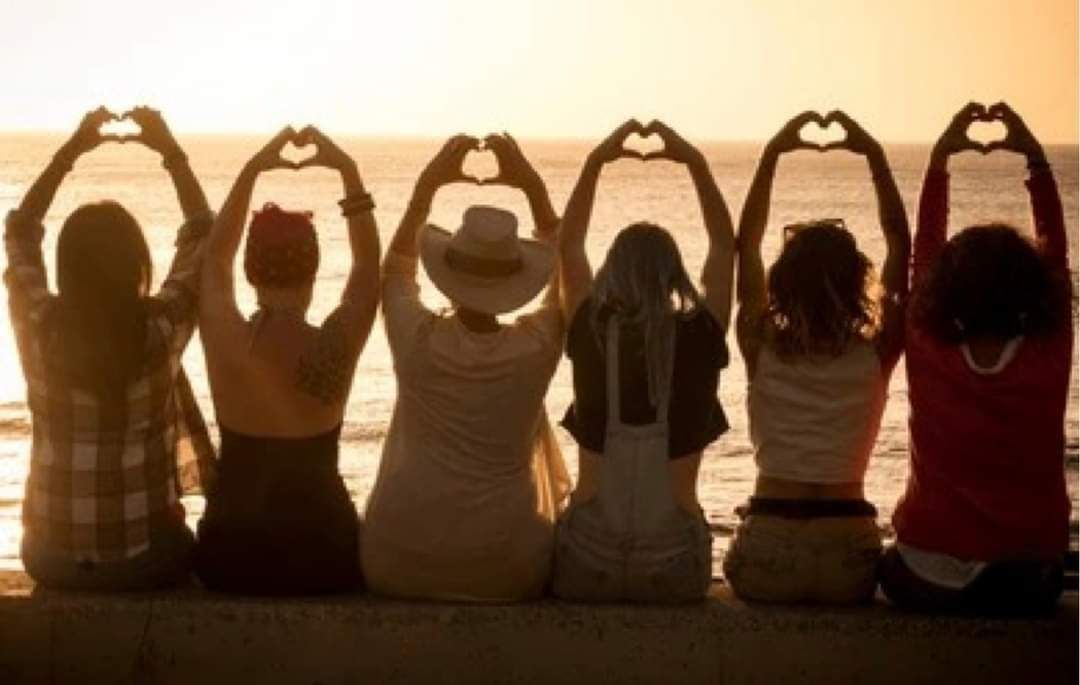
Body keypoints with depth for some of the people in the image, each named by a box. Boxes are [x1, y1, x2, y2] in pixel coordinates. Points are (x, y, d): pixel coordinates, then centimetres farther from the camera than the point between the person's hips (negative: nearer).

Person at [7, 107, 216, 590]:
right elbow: (203, 238, 3)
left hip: (50, 559, 2)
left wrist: (69, 152, 10)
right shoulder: (161, 327, -15)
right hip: (147, 559, -2)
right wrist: (171, 152, 9)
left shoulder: (39, 326, -11)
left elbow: (20, 233, 9)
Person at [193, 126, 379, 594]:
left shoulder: (225, 342, -13)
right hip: (323, 560, -1)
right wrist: (348, 170, 3)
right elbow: (369, 262, 3)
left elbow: (216, 255, 8)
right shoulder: (336, 346, -15)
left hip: (230, 559, 1)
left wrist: (251, 170, 9)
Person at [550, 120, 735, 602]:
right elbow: (725, 247, 10)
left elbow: (568, 246, 13)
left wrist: (595, 162, 13)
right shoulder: (699, 337, -6)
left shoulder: (590, 334, -4)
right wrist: (695, 163, 11)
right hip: (673, 565, 1)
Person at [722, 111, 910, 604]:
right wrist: (875, 156, 6)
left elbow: (745, 245, 7)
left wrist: (772, 154, 6)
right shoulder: (877, 355, -3)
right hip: (847, 553, 1)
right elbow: (900, 247, 5)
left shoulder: (762, 349, -2)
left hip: (765, 551, 0)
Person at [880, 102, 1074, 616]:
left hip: (928, 578, -1)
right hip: (1028, 585, 1)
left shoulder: (930, 358, -11)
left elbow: (923, 253, 0)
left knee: (893, 566, 32)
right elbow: (1056, 256, 0)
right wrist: (1035, 157, 1)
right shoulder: (1049, 360, -11)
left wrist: (940, 158, 2)